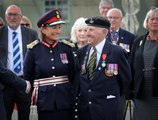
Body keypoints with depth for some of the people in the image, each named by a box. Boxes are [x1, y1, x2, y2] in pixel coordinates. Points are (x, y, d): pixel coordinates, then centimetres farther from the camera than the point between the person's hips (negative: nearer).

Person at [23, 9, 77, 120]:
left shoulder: (66, 48, 4)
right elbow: (27, 77, 4)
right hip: (44, 103, -2)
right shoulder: (34, 50, -2)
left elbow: (73, 76, 10)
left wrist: (73, 97, 9)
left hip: (65, 102, 2)